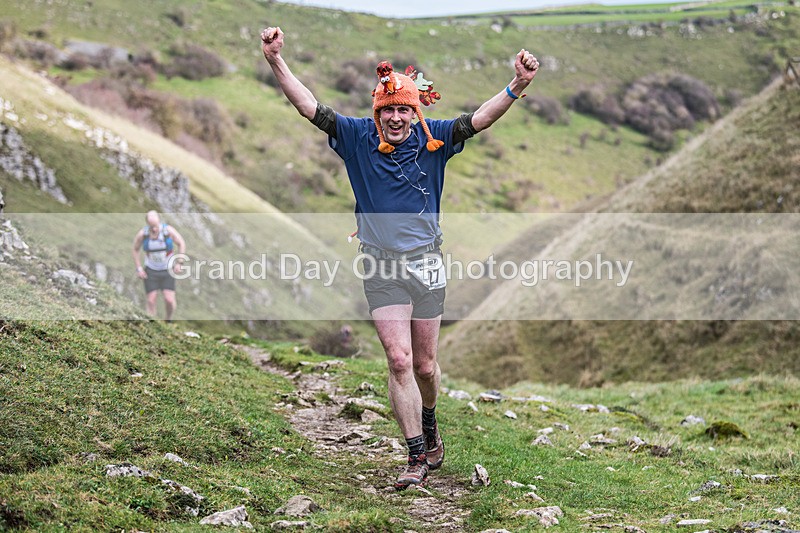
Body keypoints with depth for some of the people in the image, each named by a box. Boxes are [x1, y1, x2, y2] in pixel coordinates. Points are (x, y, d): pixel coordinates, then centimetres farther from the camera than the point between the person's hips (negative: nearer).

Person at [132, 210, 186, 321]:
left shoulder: (168, 230, -20)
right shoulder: (142, 234, -17)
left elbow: (182, 243, -5)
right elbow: (135, 250, 1)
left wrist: (179, 263, -10)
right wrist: (139, 269, -3)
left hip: (168, 270, -1)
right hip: (151, 271, 1)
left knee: (169, 300, -11)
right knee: (151, 301, -4)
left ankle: (168, 319, 20)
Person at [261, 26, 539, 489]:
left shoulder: (432, 139, -4)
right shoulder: (358, 137, -4)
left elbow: (480, 120, -14)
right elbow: (310, 107, -10)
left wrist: (518, 85, -30)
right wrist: (277, 61, -21)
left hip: (427, 265, 1)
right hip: (381, 266, -1)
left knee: (425, 366, 10)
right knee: (399, 362, -8)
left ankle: (429, 424, 41)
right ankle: (418, 457, 0)